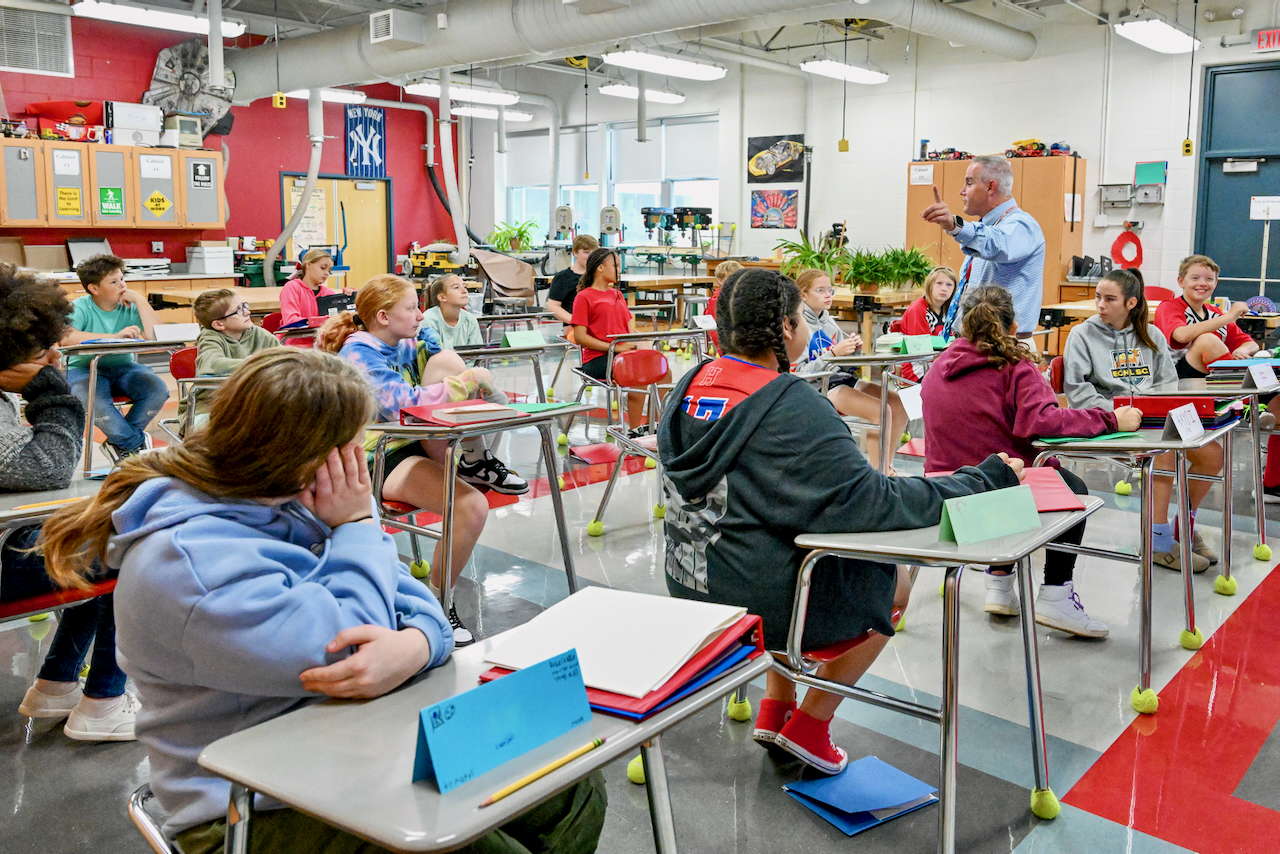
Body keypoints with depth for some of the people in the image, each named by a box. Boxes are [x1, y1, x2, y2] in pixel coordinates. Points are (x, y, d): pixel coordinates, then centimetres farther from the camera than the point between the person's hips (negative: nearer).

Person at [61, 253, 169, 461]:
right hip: (84, 369, -3)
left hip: (122, 367, 4)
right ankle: (139, 442, -10)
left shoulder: (129, 307, 1)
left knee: (159, 390, -24)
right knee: (95, 402, -36)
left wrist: (139, 299, -12)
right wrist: (115, 336, -34)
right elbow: (66, 337, -29)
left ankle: (121, 441, -3)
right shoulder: (80, 307, -8)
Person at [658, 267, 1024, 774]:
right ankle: (809, 728, 24)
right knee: (895, 583, 18)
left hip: (688, 586, 7)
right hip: (758, 603, -7)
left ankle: (775, 711, 37)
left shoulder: (691, 384, -1)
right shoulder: (792, 406, -23)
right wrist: (987, 479, -15)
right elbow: (871, 503, -24)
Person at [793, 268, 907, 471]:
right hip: (820, 388, -8)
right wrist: (833, 353, -24)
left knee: (900, 403, -1)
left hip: (844, 379, 8)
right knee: (880, 410, -24)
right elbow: (799, 373, -16)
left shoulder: (829, 322, 15)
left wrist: (853, 350, -3)